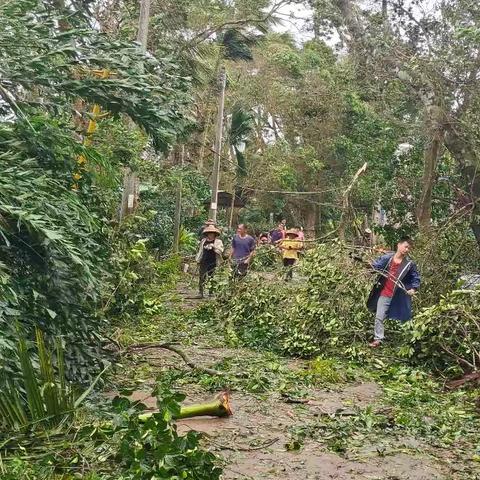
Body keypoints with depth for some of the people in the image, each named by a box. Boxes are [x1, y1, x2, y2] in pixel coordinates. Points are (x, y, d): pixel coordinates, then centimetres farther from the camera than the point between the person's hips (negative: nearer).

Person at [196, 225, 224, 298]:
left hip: (213, 264, -3)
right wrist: (198, 260, 22)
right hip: (203, 263, 3)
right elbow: (200, 250, 24)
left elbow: (220, 250, -14)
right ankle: (201, 293, 9)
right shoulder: (203, 241, 13)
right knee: (202, 278, 2)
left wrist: (214, 246, -25)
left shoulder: (218, 242, -1)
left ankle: (211, 293, 9)